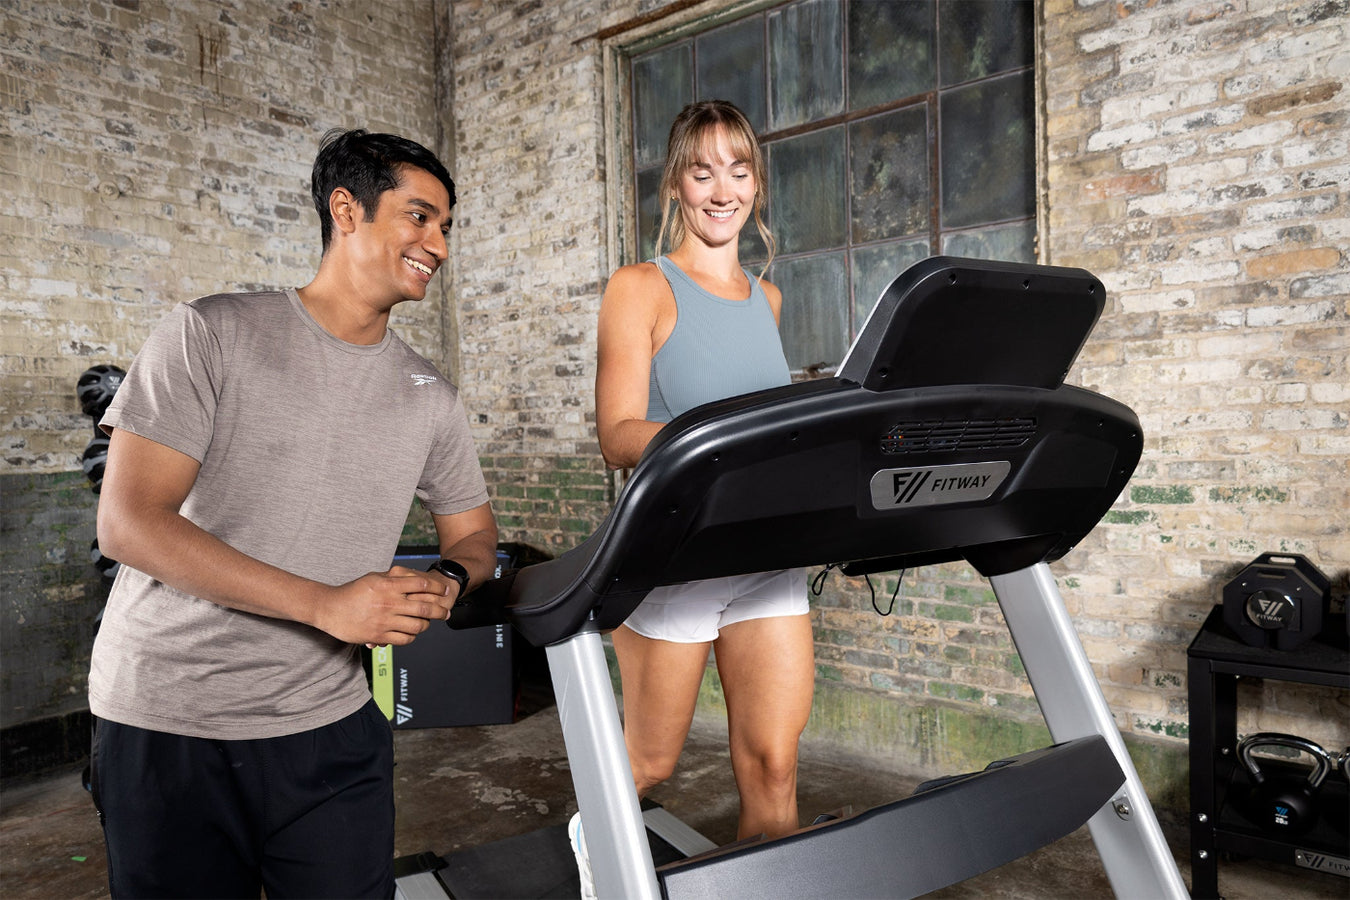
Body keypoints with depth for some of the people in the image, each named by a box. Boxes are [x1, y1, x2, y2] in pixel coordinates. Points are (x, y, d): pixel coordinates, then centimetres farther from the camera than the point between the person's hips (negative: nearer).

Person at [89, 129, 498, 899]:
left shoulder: (431, 396, 6)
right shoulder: (212, 335, -7)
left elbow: (473, 532, 13)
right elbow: (129, 522, -13)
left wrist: (447, 583, -12)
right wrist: (325, 604, -21)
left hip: (330, 727, 3)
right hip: (168, 727, -3)